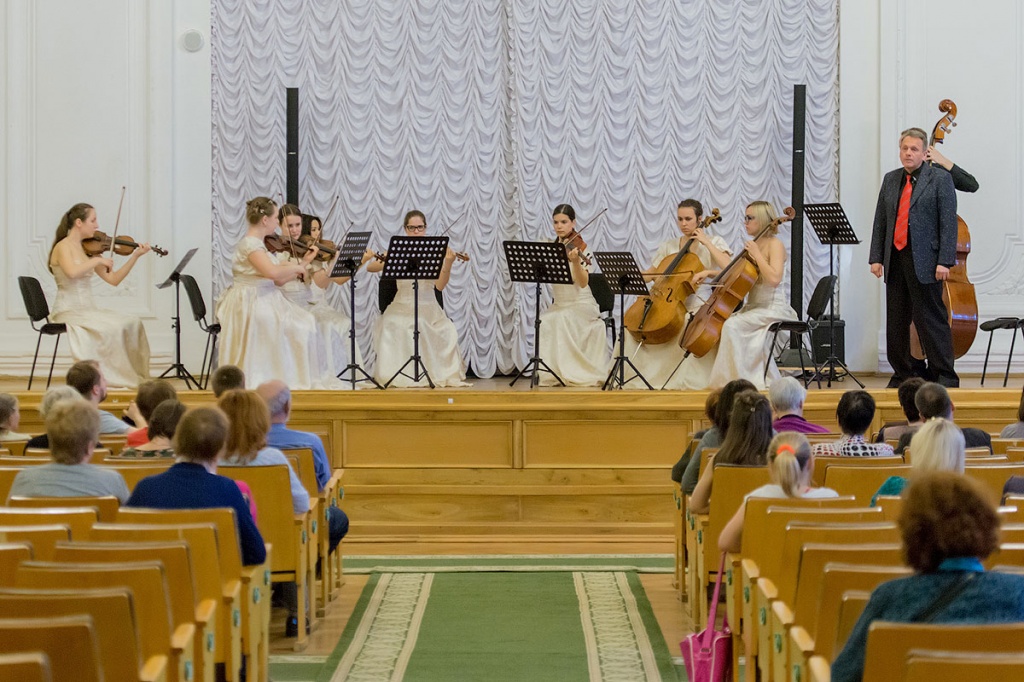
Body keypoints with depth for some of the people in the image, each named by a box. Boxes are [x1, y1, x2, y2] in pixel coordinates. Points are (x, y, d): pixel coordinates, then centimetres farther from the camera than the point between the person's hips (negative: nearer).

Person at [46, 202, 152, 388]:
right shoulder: (63, 247, -8)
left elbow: (113, 279, 11)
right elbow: (72, 272, -30)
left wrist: (135, 256, 5)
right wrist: (97, 260, -19)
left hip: (88, 310, 7)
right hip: (68, 312, -7)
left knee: (132, 323, -12)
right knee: (112, 328, -29)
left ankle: (135, 378, -12)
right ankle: (117, 378, -19)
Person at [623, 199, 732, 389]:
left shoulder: (713, 242, 4)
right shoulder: (669, 245, 15)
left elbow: (728, 268, -13)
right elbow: (651, 274, 16)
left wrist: (707, 243, -13)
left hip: (698, 306, -4)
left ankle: (687, 379, -27)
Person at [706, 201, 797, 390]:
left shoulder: (774, 244, -10)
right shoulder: (754, 245, 14)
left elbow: (774, 279, -24)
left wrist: (756, 255, -18)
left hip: (773, 308, -8)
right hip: (754, 306, 8)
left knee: (732, 326, -26)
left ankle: (736, 380, -21)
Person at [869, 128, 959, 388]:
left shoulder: (940, 179, -1)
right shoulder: (890, 180, 15)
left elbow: (948, 222, -6)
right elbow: (880, 221, 15)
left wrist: (944, 261, -14)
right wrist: (876, 257, 7)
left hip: (924, 262, -6)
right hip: (895, 260, 6)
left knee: (931, 319, -5)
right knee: (896, 322, 8)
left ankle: (944, 376, 0)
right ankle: (902, 374, 17)